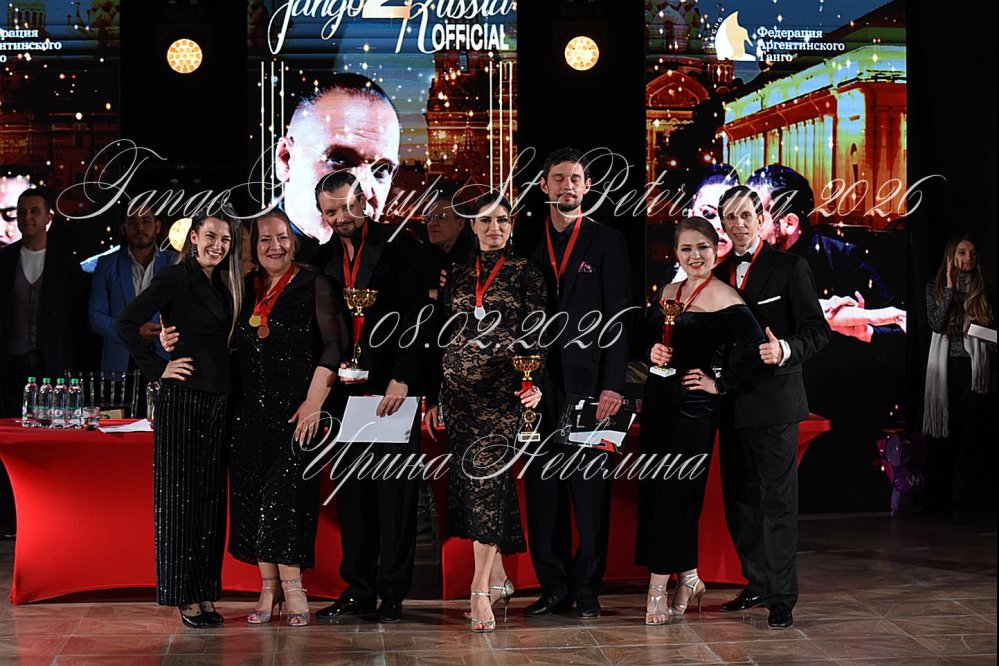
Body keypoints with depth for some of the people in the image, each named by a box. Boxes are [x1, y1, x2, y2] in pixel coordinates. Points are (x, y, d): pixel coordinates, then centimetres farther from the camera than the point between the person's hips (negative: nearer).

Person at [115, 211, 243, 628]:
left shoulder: (225, 285, 14)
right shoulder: (174, 278, -6)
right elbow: (126, 324, -13)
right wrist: (158, 369, -11)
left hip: (218, 401, 7)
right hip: (182, 399, -7)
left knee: (211, 496, 8)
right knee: (179, 496, -2)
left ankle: (206, 594, 14)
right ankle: (184, 597, 2)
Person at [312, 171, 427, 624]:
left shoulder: (400, 246, -1)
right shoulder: (323, 257, 12)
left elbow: (415, 318, -6)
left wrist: (402, 378, -13)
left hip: (392, 386, -4)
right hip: (345, 390, 5)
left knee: (395, 490, -2)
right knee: (351, 490, 6)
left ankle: (392, 594, 2)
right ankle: (358, 590, 12)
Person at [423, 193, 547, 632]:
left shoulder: (525, 273, 3)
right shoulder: (458, 276, 14)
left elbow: (536, 334, -2)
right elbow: (446, 339, 14)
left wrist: (534, 383, -16)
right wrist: (435, 397, 11)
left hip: (503, 390, -4)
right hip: (460, 390, 4)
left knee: (488, 478, -13)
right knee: (473, 483, 4)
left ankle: (481, 589, -14)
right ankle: (498, 579, 16)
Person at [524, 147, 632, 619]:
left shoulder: (607, 243, 4)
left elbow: (618, 319, 0)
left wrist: (612, 384, -9)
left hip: (587, 380, -2)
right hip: (538, 381, 3)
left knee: (590, 487, -1)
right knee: (542, 486, 4)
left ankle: (586, 588, 5)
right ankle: (554, 586, 11)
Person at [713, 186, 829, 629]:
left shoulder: (790, 268, -2)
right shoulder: (718, 274, 14)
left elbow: (817, 329, -7)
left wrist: (785, 350, -26)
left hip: (773, 402, -6)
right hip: (732, 404, 6)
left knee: (778, 500, -5)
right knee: (740, 498, 11)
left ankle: (782, 597, -2)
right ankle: (758, 584, 23)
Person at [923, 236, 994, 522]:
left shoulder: (984, 291, 10)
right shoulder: (936, 288, 7)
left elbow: (993, 328, 15)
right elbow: (936, 324, -8)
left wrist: (992, 344, -7)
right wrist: (950, 287, -9)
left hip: (975, 369, 0)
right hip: (945, 367, 0)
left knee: (970, 434, -5)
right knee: (944, 432, 4)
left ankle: (963, 501, -4)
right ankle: (939, 496, 13)